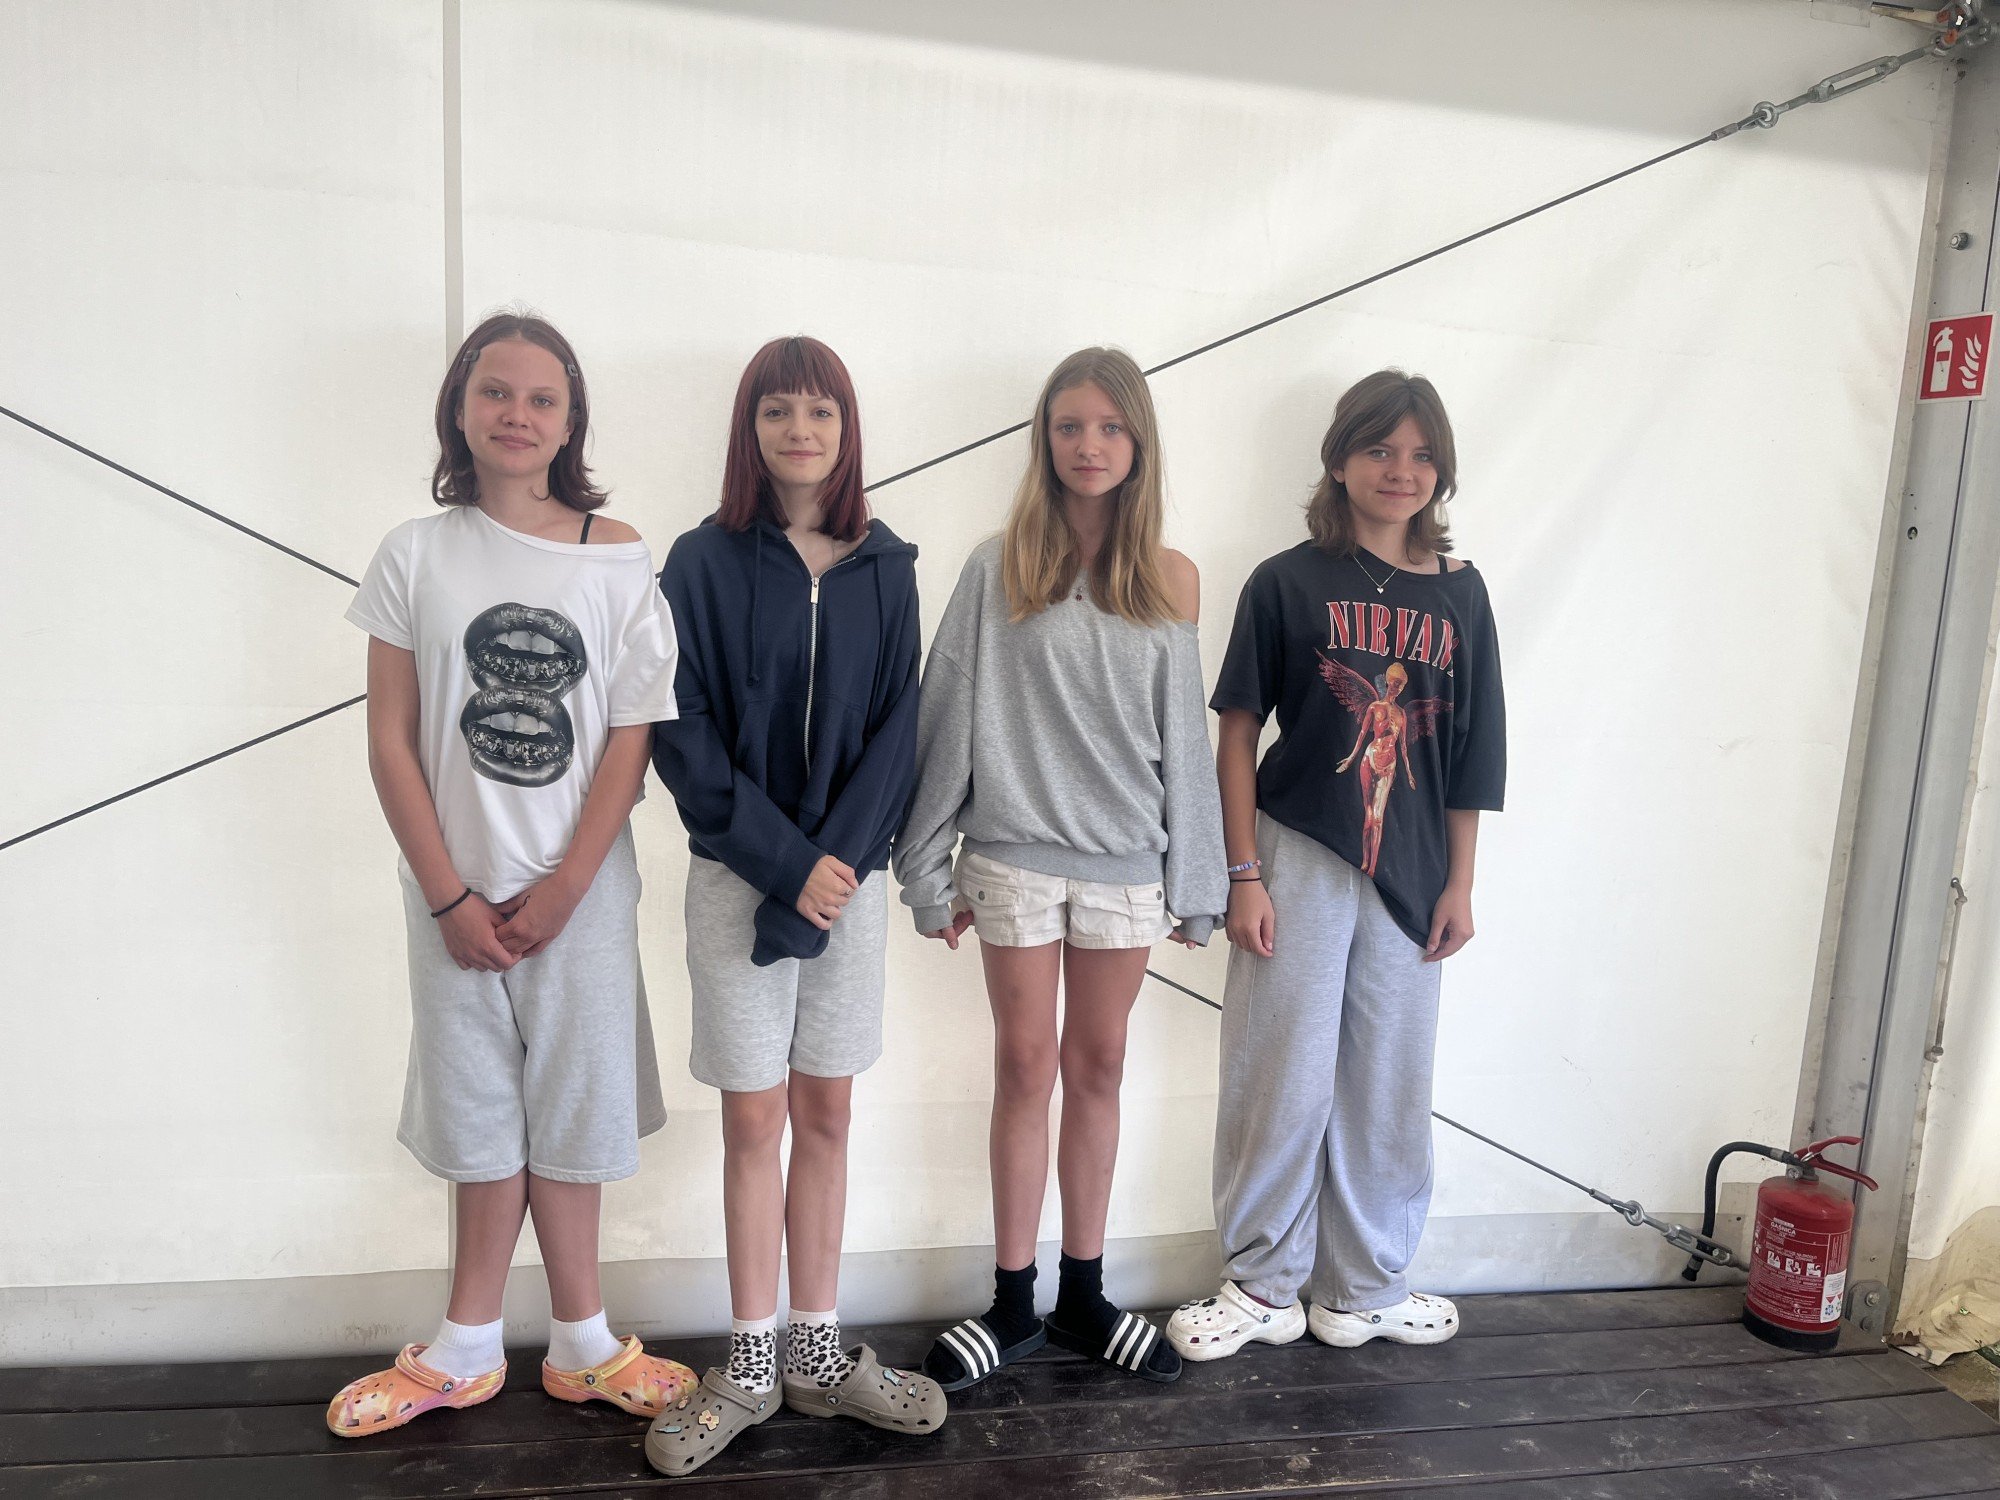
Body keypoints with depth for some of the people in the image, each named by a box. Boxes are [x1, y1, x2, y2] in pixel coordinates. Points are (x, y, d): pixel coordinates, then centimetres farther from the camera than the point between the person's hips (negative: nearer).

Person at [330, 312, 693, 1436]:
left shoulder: (618, 556, -3)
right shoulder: (418, 555, 0)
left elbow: (632, 736, -5)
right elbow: (392, 741, -1)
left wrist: (561, 887, -10)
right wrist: (451, 895, -7)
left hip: (581, 885, 0)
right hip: (457, 888, 1)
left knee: (566, 1113, 10)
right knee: (485, 1114, 13)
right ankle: (469, 1354, 31)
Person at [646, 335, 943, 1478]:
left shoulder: (885, 567, 5)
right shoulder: (704, 563, -2)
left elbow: (897, 725, 1)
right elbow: (684, 736, -7)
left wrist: (842, 857, -12)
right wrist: (787, 863, -14)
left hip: (850, 870, 2)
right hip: (740, 877, -2)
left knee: (825, 1115, 11)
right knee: (755, 1122, 6)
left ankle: (820, 1352, 26)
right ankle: (752, 1368, 22)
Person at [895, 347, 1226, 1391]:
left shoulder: (1171, 580, 5)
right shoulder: (999, 568, 0)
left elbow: (1184, 738, 8)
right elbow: (949, 719, 0)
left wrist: (1194, 880, 7)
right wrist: (930, 867, -1)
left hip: (1126, 862, 2)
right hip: (1016, 857, -1)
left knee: (1097, 1069, 11)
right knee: (1027, 1068, 6)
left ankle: (1083, 1296, 26)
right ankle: (1013, 1302, 21)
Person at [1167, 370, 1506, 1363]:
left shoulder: (1458, 592, 6)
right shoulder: (1288, 582, -3)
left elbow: (1469, 757, 8)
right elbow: (1237, 735, -4)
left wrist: (1458, 883, 6)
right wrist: (1244, 874, -8)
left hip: (1407, 874, 3)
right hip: (1298, 863, -3)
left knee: (1389, 1084, 12)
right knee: (1281, 1077, 4)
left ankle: (1366, 1288, 31)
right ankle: (1263, 1286, 23)